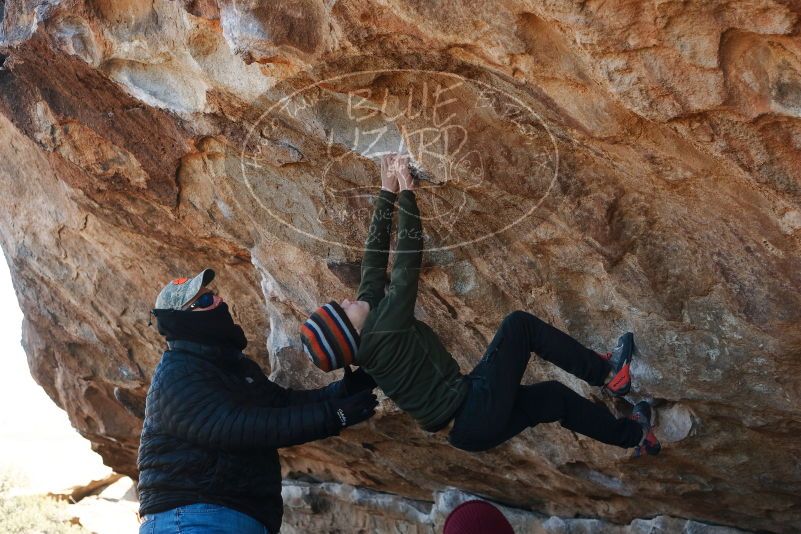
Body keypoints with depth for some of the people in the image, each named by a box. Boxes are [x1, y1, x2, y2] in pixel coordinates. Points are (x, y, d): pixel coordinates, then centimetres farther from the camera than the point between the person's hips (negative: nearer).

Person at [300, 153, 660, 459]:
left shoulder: (366, 342, 4)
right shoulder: (383, 331, -21)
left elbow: (375, 257, 4)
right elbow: (408, 260, -23)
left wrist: (387, 191, 5)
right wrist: (405, 191, -17)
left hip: (467, 428, 9)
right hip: (478, 413, -9)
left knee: (555, 396, 20)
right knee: (519, 324, -3)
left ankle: (632, 436, 38)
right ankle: (606, 373, 9)